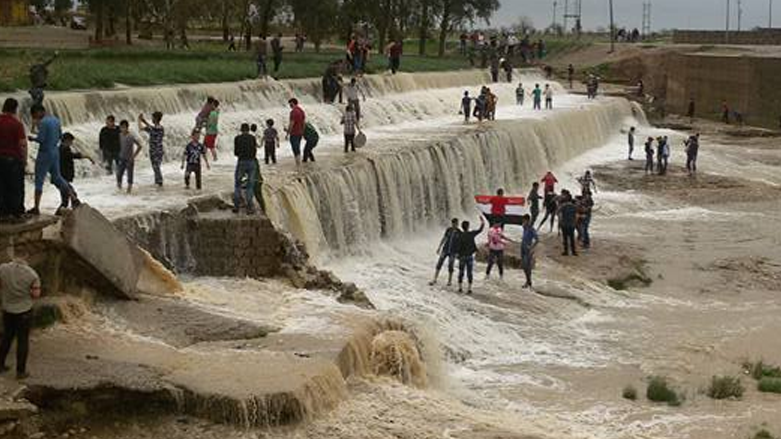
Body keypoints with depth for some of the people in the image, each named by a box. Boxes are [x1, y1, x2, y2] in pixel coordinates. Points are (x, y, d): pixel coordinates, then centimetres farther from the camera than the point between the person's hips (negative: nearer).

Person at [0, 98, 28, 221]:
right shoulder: (17, 124, -14)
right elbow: (22, 144, -16)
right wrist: (24, 160, -4)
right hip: (13, 159, -5)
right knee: (16, 188, 3)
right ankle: (16, 213, 6)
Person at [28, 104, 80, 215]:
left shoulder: (43, 122, -17)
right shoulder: (56, 120, 9)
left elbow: (41, 139, -20)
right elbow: (60, 135, 17)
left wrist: (32, 139, -3)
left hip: (45, 153, -8)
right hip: (55, 152, 8)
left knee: (39, 180, -2)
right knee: (57, 177, 20)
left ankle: (36, 208, -1)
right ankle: (73, 198, 15)